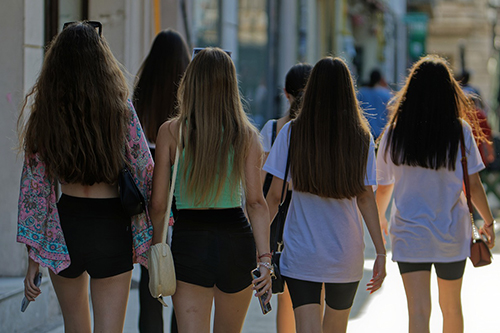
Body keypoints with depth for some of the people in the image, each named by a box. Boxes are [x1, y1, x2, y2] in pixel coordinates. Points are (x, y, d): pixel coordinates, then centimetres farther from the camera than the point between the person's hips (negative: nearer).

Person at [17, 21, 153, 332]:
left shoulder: (43, 113, -2)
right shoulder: (121, 109, -7)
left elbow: (35, 186, -1)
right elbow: (145, 176, -6)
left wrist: (34, 255, 3)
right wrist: (153, 242, 3)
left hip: (64, 225, 2)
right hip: (111, 224, -2)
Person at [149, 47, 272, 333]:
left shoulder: (170, 132, -4)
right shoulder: (246, 135, -2)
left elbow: (159, 204, -3)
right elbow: (256, 203, -6)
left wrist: (157, 250, 10)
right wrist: (265, 259, -5)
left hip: (189, 238, -2)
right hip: (236, 239, 2)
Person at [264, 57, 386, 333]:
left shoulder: (291, 133, -6)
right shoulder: (361, 138, -3)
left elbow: (275, 194, -5)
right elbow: (366, 198, -3)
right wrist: (381, 252, 1)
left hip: (300, 251, -2)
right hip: (347, 253, 2)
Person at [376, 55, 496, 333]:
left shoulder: (394, 133, -5)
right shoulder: (460, 130, -8)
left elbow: (384, 187, 5)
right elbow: (474, 185, -5)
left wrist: (380, 219, 24)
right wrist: (488, 221, 11)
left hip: (409, 234, 0)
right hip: (452, 234, 1)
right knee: (451, 307, 19)